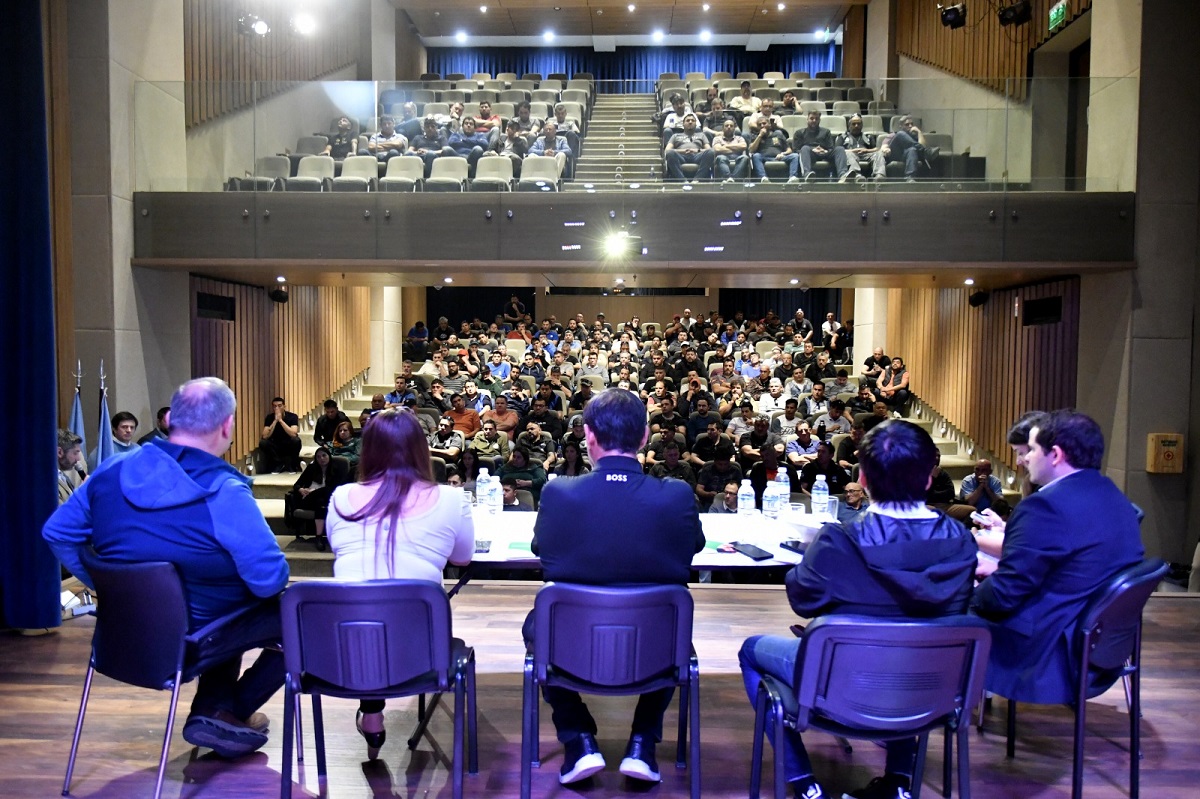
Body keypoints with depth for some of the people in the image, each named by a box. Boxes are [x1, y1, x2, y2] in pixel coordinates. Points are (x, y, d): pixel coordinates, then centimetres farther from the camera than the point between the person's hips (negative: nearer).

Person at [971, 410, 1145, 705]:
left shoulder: (1046, 506, -24)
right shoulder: (1114, 497, 6)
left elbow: (1003, 594, -20)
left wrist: (970, 595, -1)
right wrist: (1000, 568, 12)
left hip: (1049, 654, -9)